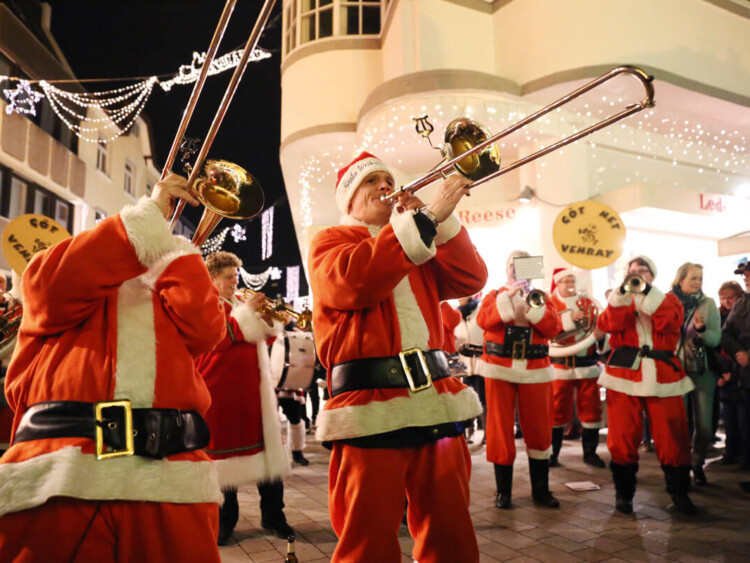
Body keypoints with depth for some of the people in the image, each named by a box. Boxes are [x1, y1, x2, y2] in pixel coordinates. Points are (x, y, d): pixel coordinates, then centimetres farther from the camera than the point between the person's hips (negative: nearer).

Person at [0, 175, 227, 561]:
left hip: (170, 480, 2)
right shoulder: (77, 276, 22)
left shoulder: (173, 290, 25)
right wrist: (149, 212, 0)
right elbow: (53, 285, -4)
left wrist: (170, 241, 11)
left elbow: (204, 329, 2)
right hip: (57, 479, -1)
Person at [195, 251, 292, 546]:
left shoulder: (242, 304, 17)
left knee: (266, 448, 6)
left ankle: (273, 514, 18)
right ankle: (225, 519, 20)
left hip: (252, 389, 6)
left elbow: (264, 337, 17)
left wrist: (267, 319, -4)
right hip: (219, 391, -5)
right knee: (225, 451, 4)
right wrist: (245, 313, -18)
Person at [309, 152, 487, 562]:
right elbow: (357, 280, -19)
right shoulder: (329, 242, 5)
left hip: (436, 402, 6)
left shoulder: (419, 246, 22)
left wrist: (440, 220, -2)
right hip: (371, 409, -5)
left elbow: (471, 280, 8)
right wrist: (427, 217, -18)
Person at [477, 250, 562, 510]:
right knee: (500, 429, 2)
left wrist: (531, 302, -13)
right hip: (500, 369, -1)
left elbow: (553, 328, -5)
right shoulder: (495, 295, 9)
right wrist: (509, 296, -15)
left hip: (535, 371, 1)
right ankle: (503, 490, 14)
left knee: (539, 430, 5)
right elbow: (483, 320, -11)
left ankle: (540, 489, 20)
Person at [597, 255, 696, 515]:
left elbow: (670, 323, -9)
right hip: (625, 374, 0)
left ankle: (679, 491, 20)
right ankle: (624, 492, 13)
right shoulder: (619, 300, 15)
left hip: (662, 375, 0)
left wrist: (647, 291, -12)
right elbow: (608, 324, -6)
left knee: (672, 437, 2)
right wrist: (623, 293, -14)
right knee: (624, 437, 1)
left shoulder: (668, 299, 14)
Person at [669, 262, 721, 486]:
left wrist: (702, 329, -24)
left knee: (704, 427, 3)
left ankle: (698, 464, 29)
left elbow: (716, 339, -5)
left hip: (703, 373, 1)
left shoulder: (708, 303, -1)